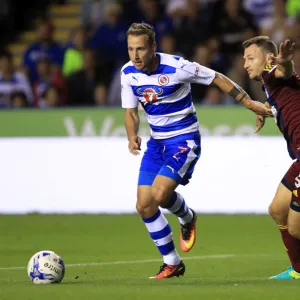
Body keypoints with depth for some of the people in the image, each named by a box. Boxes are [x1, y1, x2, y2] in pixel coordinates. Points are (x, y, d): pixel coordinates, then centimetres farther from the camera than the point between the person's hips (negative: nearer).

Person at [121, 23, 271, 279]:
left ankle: (187, 219, 10)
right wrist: (132, 136, -17)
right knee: (144, 206, -1)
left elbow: (217, 78, -9)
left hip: (184, 140, -6)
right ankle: (172, 263, 15)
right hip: (157, 142, 6)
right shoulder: (128, 73, -5)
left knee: (159, 194, -25)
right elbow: (131, 112, 4)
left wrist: (249, 102, -7)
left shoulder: (176, 67, -21)